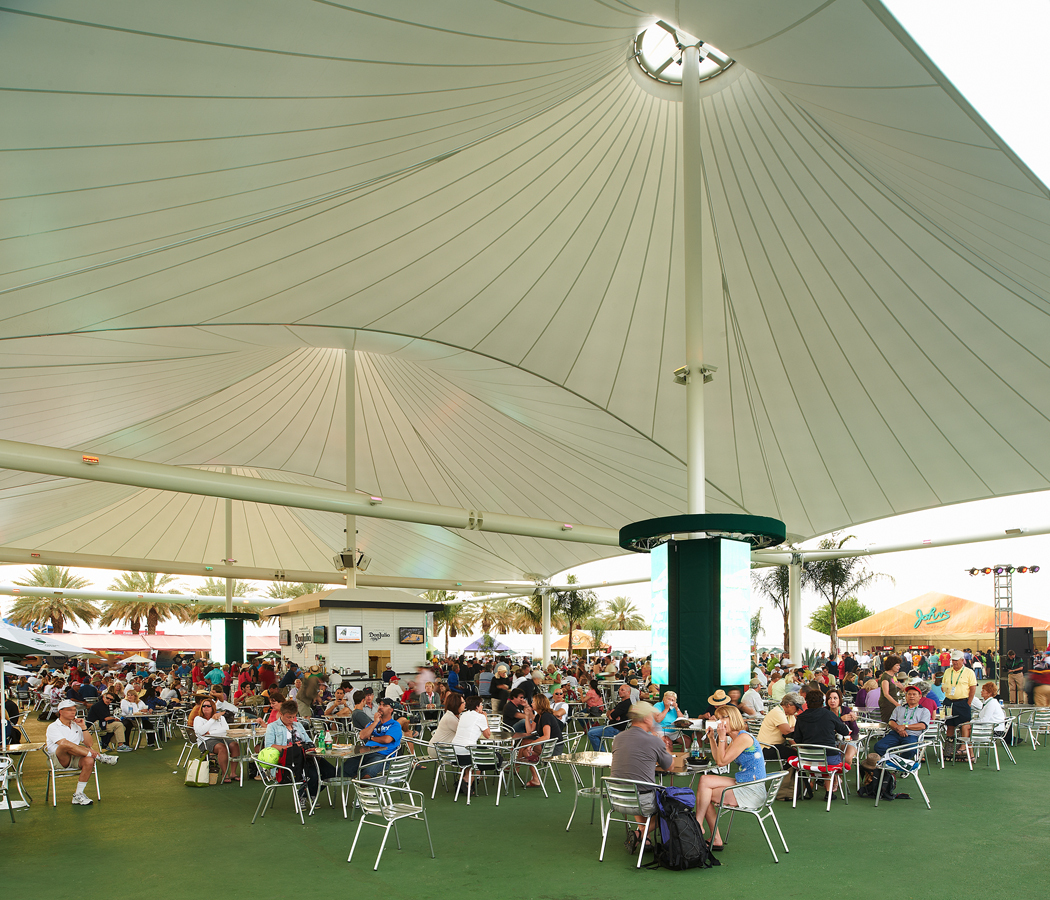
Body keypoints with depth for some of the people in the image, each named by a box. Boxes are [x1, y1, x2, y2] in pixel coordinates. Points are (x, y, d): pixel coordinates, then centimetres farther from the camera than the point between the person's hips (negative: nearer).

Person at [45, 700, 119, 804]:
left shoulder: (76, 726, 21)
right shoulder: (53, 727, 0)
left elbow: (89, 743, 14)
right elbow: (64, 743, -18)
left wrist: (83, 727, 2)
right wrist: (89, 751, -26)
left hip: (76, 759, 5)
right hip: (58, 760, -5)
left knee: (89, 761, -30)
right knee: (65, 745, -38)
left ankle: (78, 794, -21)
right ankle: (99, 757, -26)